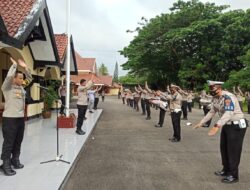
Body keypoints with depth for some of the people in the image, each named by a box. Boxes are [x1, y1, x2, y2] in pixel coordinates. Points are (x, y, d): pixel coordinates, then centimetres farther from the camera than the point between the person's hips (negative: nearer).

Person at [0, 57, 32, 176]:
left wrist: (24, 67, 4)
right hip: (10, 119, -7)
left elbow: (30, 78, 15)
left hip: (21, 118, 7)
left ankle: (15, 160, 29)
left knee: (18, 142, 15)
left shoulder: (22, 88, 11)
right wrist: (14, 65, -12)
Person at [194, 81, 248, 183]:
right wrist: (201, 123, 10)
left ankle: (233, 175, 13)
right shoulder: (215, 99, 0)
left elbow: (229, 113, -39)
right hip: (226, 125, 9)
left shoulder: (228, 97, -27)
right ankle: (226, 170, 32)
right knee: (224, 148, 16)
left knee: (233, 150, -1)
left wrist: (217, 126, -49)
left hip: (237, 126, -9)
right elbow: (212, 112, 12)